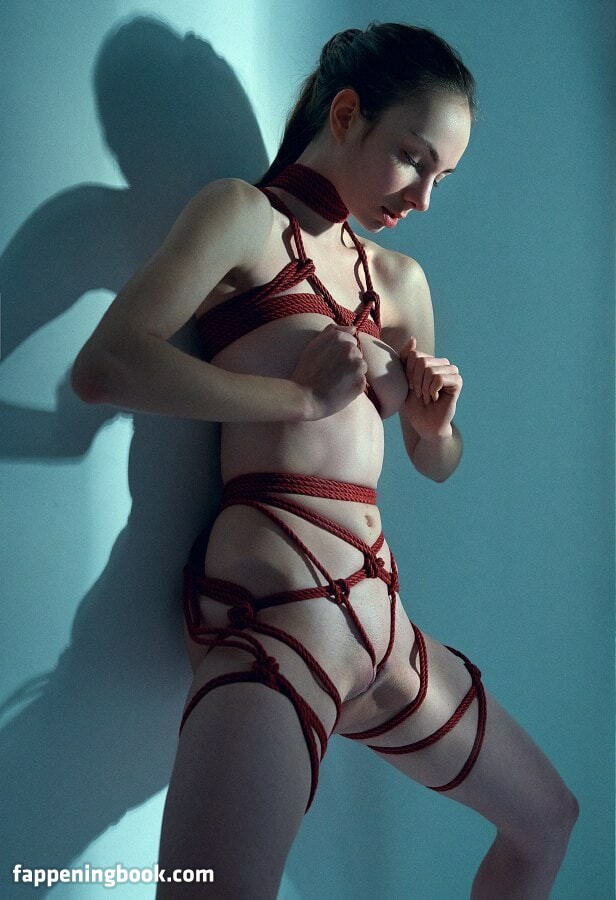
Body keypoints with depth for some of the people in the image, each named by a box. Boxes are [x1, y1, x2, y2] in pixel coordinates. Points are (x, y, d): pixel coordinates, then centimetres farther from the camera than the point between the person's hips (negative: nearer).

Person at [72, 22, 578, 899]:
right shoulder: (246, 214, -1)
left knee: (549, 820, 21)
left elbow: (438, 464, 24)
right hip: (275, 601, -7)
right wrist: (303, 394, -13)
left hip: (378, 612, 8)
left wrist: (432, 423, 1)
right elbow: (105, 364, -16)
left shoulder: (401, 279, 19)